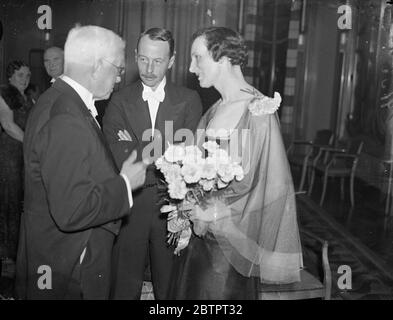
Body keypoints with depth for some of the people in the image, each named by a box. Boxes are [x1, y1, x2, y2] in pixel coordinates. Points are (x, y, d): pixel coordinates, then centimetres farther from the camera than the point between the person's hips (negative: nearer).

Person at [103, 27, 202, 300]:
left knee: (170, 286, 15)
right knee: (125, 285, 14)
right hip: (129, 208, 1)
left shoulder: (189, 100, 0)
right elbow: (117, 160, -10)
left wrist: (137, 147, -14)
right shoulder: (120, 101, 1)